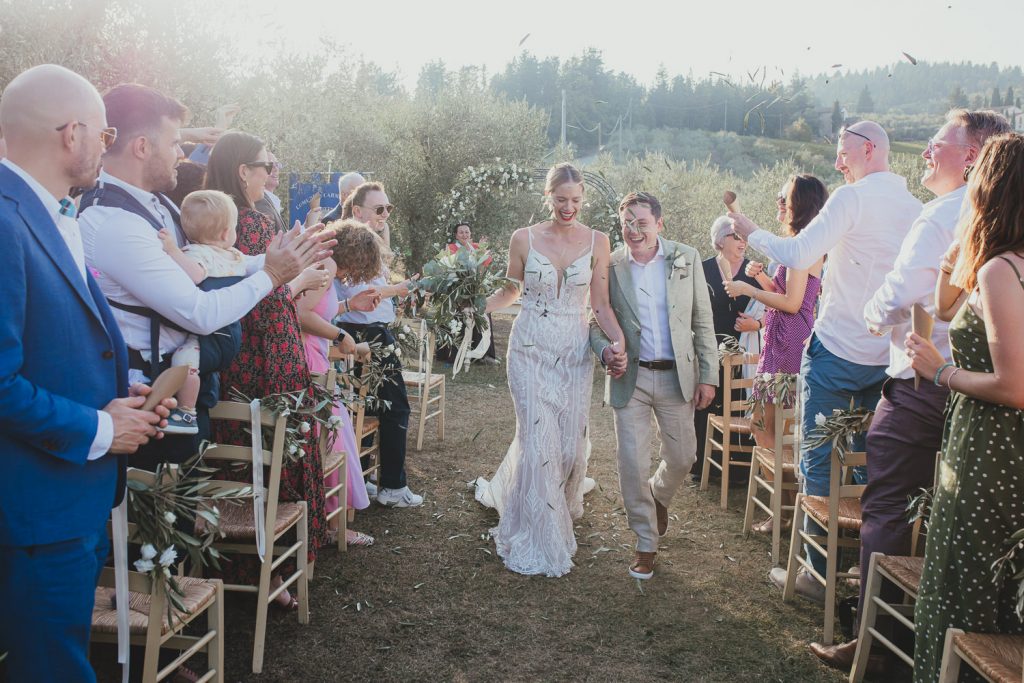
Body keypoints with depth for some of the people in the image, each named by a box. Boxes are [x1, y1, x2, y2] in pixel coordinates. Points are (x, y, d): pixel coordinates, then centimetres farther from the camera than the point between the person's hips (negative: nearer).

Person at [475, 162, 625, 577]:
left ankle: (561, 506, 40)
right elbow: (510, 291, 11)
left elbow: (601, 305, 1)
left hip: (575, 350, 2)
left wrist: (618, 340, -15)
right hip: (531, 348, -1)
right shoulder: (524, 239, 0)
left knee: (571, 441, 5)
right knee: (539, 439, -5)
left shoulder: (597, 242, 1)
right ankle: (540, 542, 10)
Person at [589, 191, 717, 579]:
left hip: (676, 375, 1)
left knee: (681, 458, 10)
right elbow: (596, 323, 2)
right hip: (630, 376, -1)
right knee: (632, 464, 0)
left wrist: (708, 376, -2)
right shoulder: (610, 266, -4)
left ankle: (658, 497, 45)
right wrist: (606, 351, -20)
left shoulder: (687, 259, -2)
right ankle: (646, 544, 19)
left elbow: (703, 322, 2)